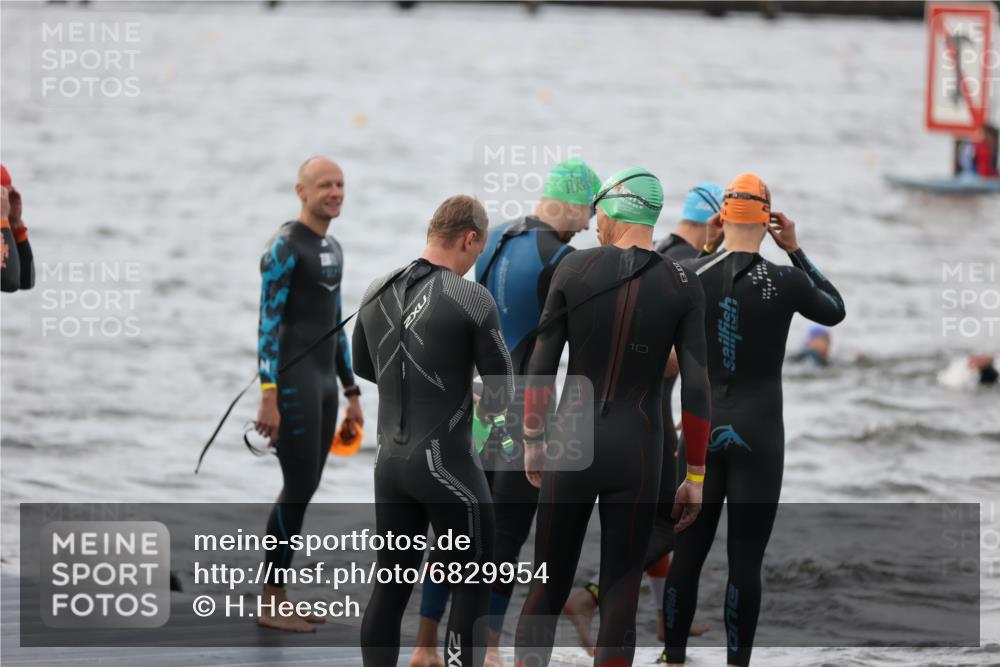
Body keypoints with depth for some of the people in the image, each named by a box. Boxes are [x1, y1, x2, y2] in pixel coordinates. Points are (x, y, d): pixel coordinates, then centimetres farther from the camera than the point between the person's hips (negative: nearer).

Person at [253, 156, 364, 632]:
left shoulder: (331, 250, 17)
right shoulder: (284, 246, -13)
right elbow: (267, 323, -17)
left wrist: (352, 394, 22)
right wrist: (268, 397, -23)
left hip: (322, 381, 9)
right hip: (290, 379, -9)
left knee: (303, 490, 10)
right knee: (299, 490, -8)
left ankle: (276, 598, 17)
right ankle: (272, 605, -1)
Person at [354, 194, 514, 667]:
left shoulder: (378, 293, 4)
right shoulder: (471, 299, -14)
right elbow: (501, 385, -5)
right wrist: (490, 407, 17)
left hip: (390, 460, 6)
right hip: (448, 463, -6)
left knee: (390, 588, 11)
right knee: (472, 588, 4)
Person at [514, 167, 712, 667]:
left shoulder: (574, 269, -2)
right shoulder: (683, 288, -3)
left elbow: (541, 367, 0)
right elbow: (695, 389, -6)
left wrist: (532, 441, 11)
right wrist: (695, 478, 1)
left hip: (572, 443, 1)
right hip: (637, 454, 0)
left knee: (547, 588, 11)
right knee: (620, 599, 4)